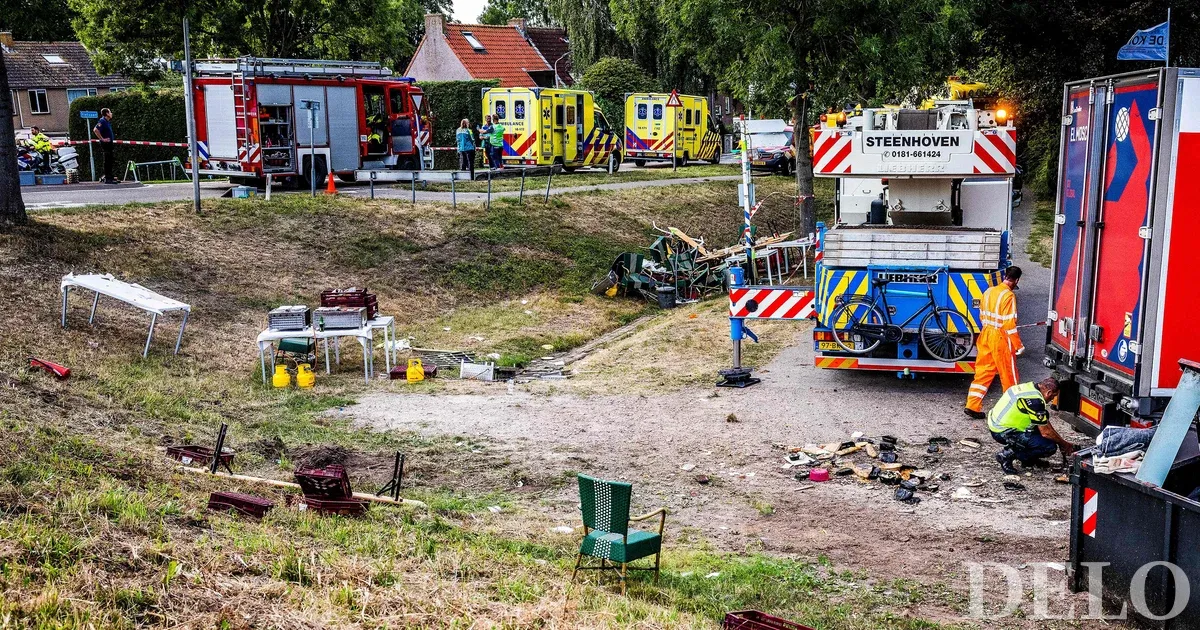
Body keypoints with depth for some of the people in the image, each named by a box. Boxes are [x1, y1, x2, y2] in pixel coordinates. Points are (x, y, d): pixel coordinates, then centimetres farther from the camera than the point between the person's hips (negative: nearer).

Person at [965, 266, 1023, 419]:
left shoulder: (989, 291, 6)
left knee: (983, 372, 9)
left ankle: (972, 405, 4)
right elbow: (1009, 323, -19)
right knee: (1009, 376, 7)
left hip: (986, 335, 7)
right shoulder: (1009, 296, -17)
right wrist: (1018, 346, -13)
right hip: (1001, 339, -7)